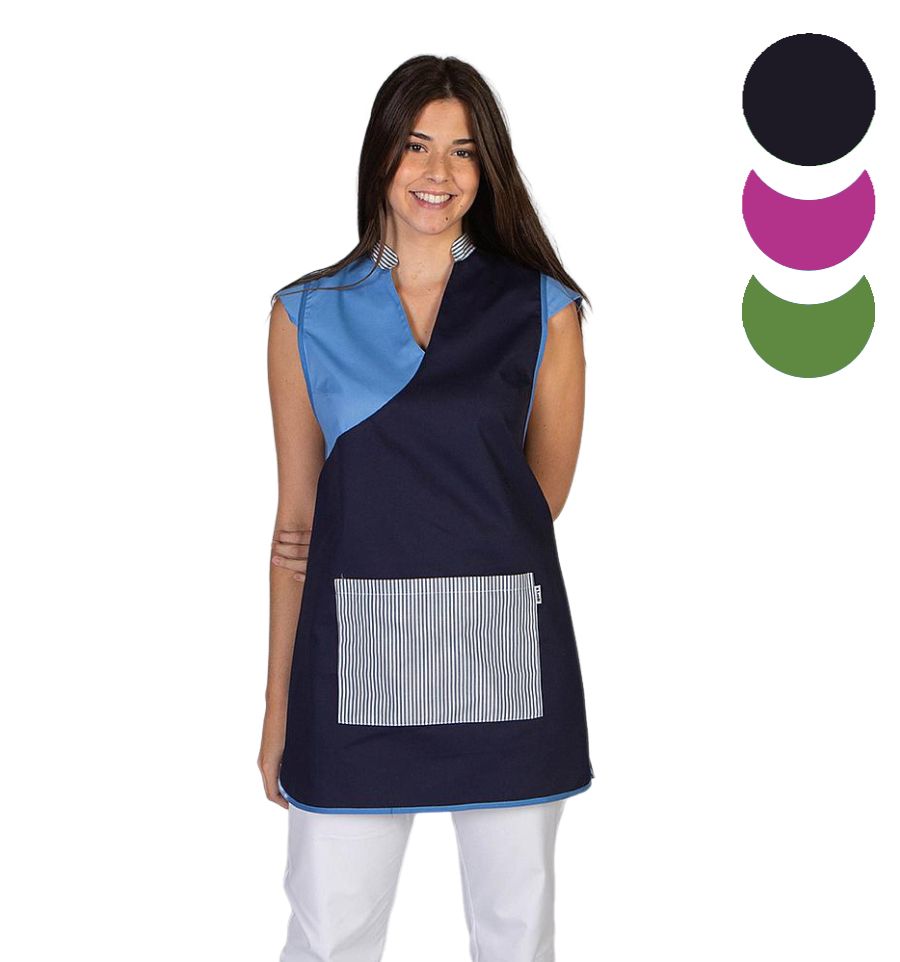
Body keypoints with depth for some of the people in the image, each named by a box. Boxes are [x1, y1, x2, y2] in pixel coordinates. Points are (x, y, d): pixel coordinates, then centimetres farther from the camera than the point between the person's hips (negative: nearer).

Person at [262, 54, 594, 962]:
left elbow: (540, 496, 8)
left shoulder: (542, 310, 4)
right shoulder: (306, 314, 6)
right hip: (357, 650, 0)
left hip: (504, 647, 0)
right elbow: (299, 521, 7)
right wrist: (279, 704, 5)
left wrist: (395, 542, 0)